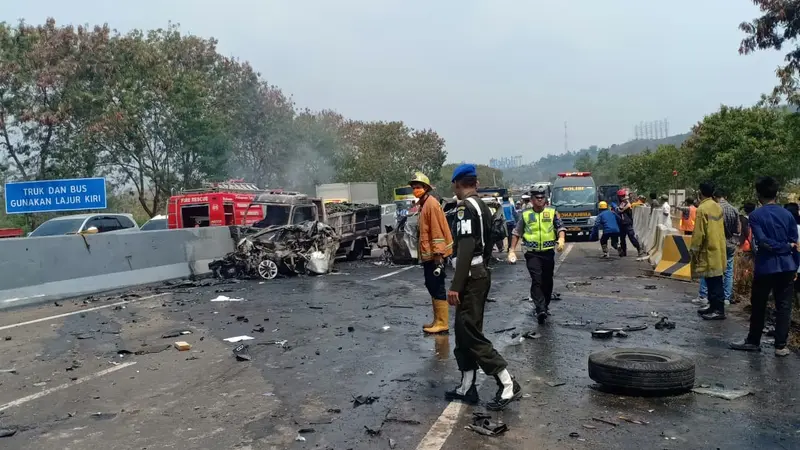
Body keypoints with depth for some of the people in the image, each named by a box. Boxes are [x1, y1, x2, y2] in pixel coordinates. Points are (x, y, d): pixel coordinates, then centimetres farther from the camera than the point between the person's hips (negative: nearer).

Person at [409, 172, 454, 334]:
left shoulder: (431, 203, -13)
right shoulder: (423, 204, 17)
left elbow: (437, 230, -19)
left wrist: (438, 253, -23)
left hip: (434, 254, -10)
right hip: (428, 254, 10)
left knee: (437, 288, -7)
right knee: (431, 286, 15)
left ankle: (442, 323, -2)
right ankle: (437, 320, 24)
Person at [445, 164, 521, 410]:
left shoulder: (465, 207, -15)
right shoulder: (483, 207, 15)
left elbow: (465, 249, -24)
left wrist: (455, 286, -24)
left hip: (471, 278, -10)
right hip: (480, 274, 10)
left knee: (471, 334, -6)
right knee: (464, 332, 14)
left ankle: (508, 385, -4)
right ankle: (467, 387, 19)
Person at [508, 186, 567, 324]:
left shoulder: (552, 212, 5)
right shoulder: (525, 215, 5)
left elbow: (560, 228, -1)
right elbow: (517, 233, 10)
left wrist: (561, 239, -22)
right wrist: (512, 251, 3)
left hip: (548, 252, 2)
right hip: (532, 253, -1)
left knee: (547, 281, 11)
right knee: (536, 280, -15)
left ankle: (546, 306, 29)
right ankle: (540, 309, -22)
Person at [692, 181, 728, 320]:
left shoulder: (702, 209, -16)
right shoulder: (718, 207, 9)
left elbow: (699, 233, -17)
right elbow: (720, 229, 16)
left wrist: (694, 249, -9)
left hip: (708, 251, -9)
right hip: (717, 249, 9)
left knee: (713, 282, -5)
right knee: (714, 281, 15)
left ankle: (719, 310, -3)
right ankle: (713, 306, 22)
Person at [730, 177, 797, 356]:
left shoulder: (755, 215, -7)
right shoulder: (788, 214, 3)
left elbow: (763, 242, -16)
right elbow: (794, 242, 3)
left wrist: (778, 246, -2)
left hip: (765, 267, -3)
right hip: (786, 266, 3)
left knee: (758, 306, 10)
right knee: (783, 306, 6)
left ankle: (753, 341, 20)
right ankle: (781, 346, 8)